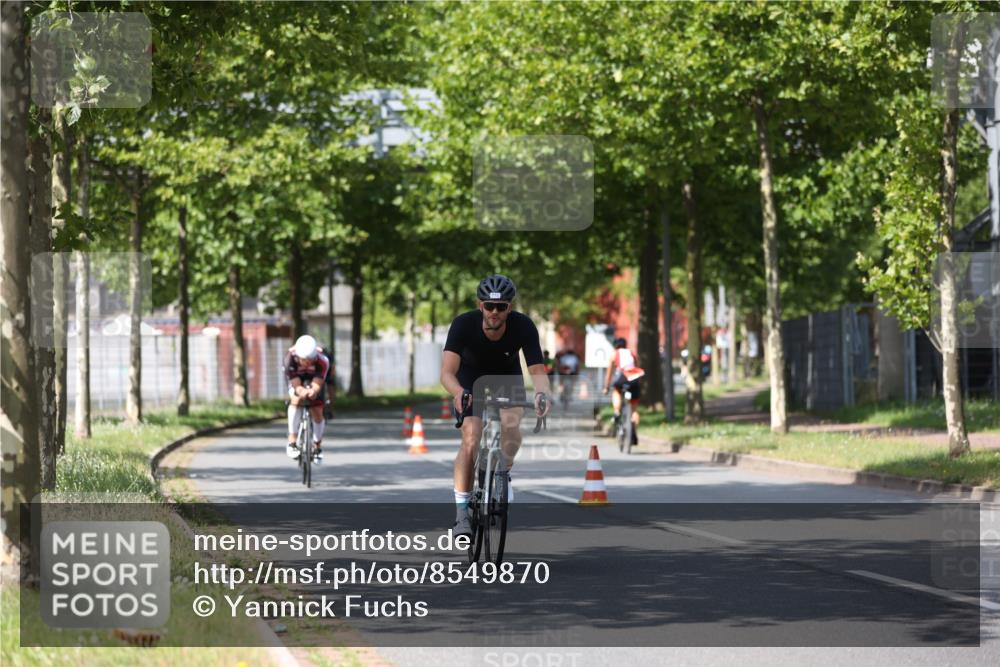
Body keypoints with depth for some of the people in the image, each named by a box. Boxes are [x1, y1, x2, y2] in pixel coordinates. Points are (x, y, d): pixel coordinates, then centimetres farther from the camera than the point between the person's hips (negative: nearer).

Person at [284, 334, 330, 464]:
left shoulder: (322, 360, -38)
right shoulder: (290, 359, -39)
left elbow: (317, 384, -43)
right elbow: (296, 385, -41)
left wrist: (313, 391, -67)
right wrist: (301, 391, -64)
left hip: (315, 378, 1)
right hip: (296, 378, -1)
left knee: (317, 411, -8)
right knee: (295, 400, -31)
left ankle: (317, 446, 17)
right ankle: (292, 441, -25)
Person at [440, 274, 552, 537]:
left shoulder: (523, 326, -30)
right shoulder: (463, 325, -33)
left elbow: (537, 370, -31)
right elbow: (447, 372, -39)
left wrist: (542, 394, -53)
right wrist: (459, 393, -61)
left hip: (507, 377, 1)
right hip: (471, 378, -1)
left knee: (511, 425, -26)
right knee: (471, 440, -19)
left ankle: (503, 474, 4)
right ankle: (462, 510, -9)